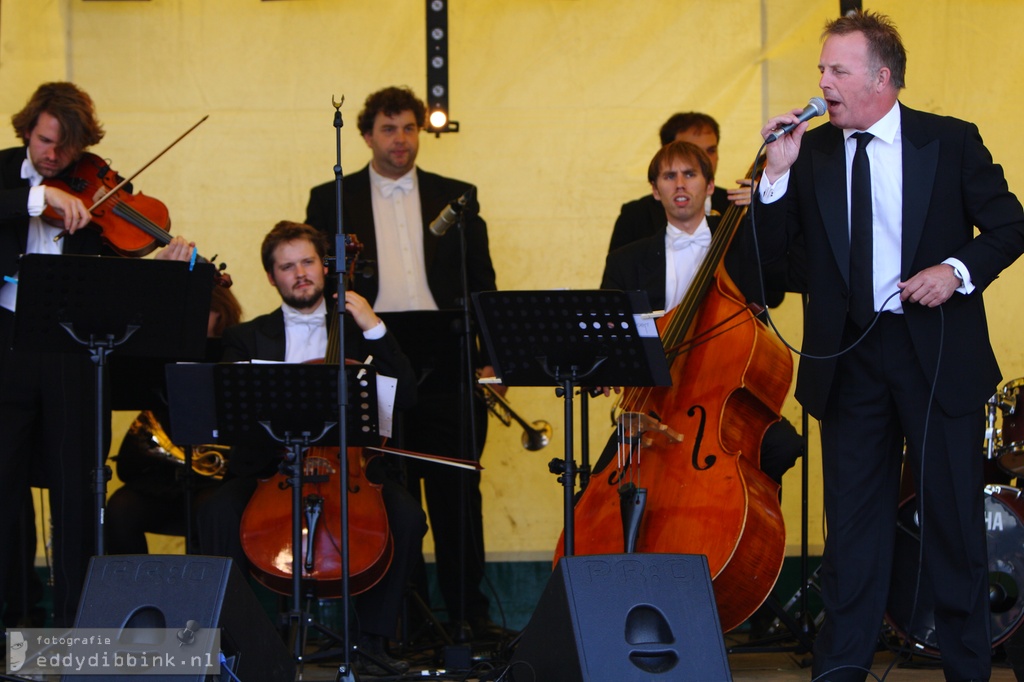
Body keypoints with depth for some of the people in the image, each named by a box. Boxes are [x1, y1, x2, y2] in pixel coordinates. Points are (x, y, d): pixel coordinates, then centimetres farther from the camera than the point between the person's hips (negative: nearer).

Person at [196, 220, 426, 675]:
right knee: (217, 512, -31)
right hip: (270, 468, 0)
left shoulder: (357, 330, 16)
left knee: (406, 517, -28)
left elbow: (405, 396, 3)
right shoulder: (248, 338, 17)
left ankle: (373, 639, -16)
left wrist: (375, 329, -4)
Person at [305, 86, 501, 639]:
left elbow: (482, 281, 10)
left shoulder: (457, 196, 12)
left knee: (457, 492, 3)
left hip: (447, 366, 1)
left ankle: (468, 609, 10)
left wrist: (487, 355, 0)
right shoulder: (331, 200, 8)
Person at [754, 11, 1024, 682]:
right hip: (850, 357, 3)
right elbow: (776, 248, 1)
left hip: (938, 354, -2)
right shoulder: (812, 152, 4)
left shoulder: (951, 142, -3)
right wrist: (778, 173, -13)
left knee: (955, 514, 4)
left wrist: (959, 269, -15)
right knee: (854, 517, 9)